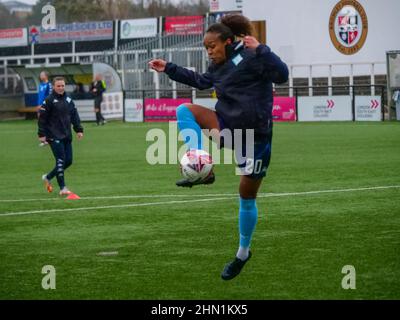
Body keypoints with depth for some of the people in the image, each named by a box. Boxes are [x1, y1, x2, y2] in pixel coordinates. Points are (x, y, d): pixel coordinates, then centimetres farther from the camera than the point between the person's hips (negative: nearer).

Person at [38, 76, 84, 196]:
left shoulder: (68, 100, 11)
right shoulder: (49, 100, -7)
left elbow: (74, 115, 15)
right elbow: (42, 118, -8)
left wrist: (79, 130, 6)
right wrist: (41, 134, -11)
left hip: (67, 136, 7)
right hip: (54, 136, -7)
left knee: (68, 161, 6)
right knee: (60, 161, -11)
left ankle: (48, 177, 25)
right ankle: (62, 188, -7)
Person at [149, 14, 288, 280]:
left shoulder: (250, 56, -13)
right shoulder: (218, 68, 10)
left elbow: (282, 75, -25)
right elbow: (200, 81, 31)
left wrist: (260, 49, -33)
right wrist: (169, 69, 33)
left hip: (255, 135, -7)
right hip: (227, 127, 7)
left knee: (248, 195, 3)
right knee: (185, 109, -12)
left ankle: (244, 253, 22)